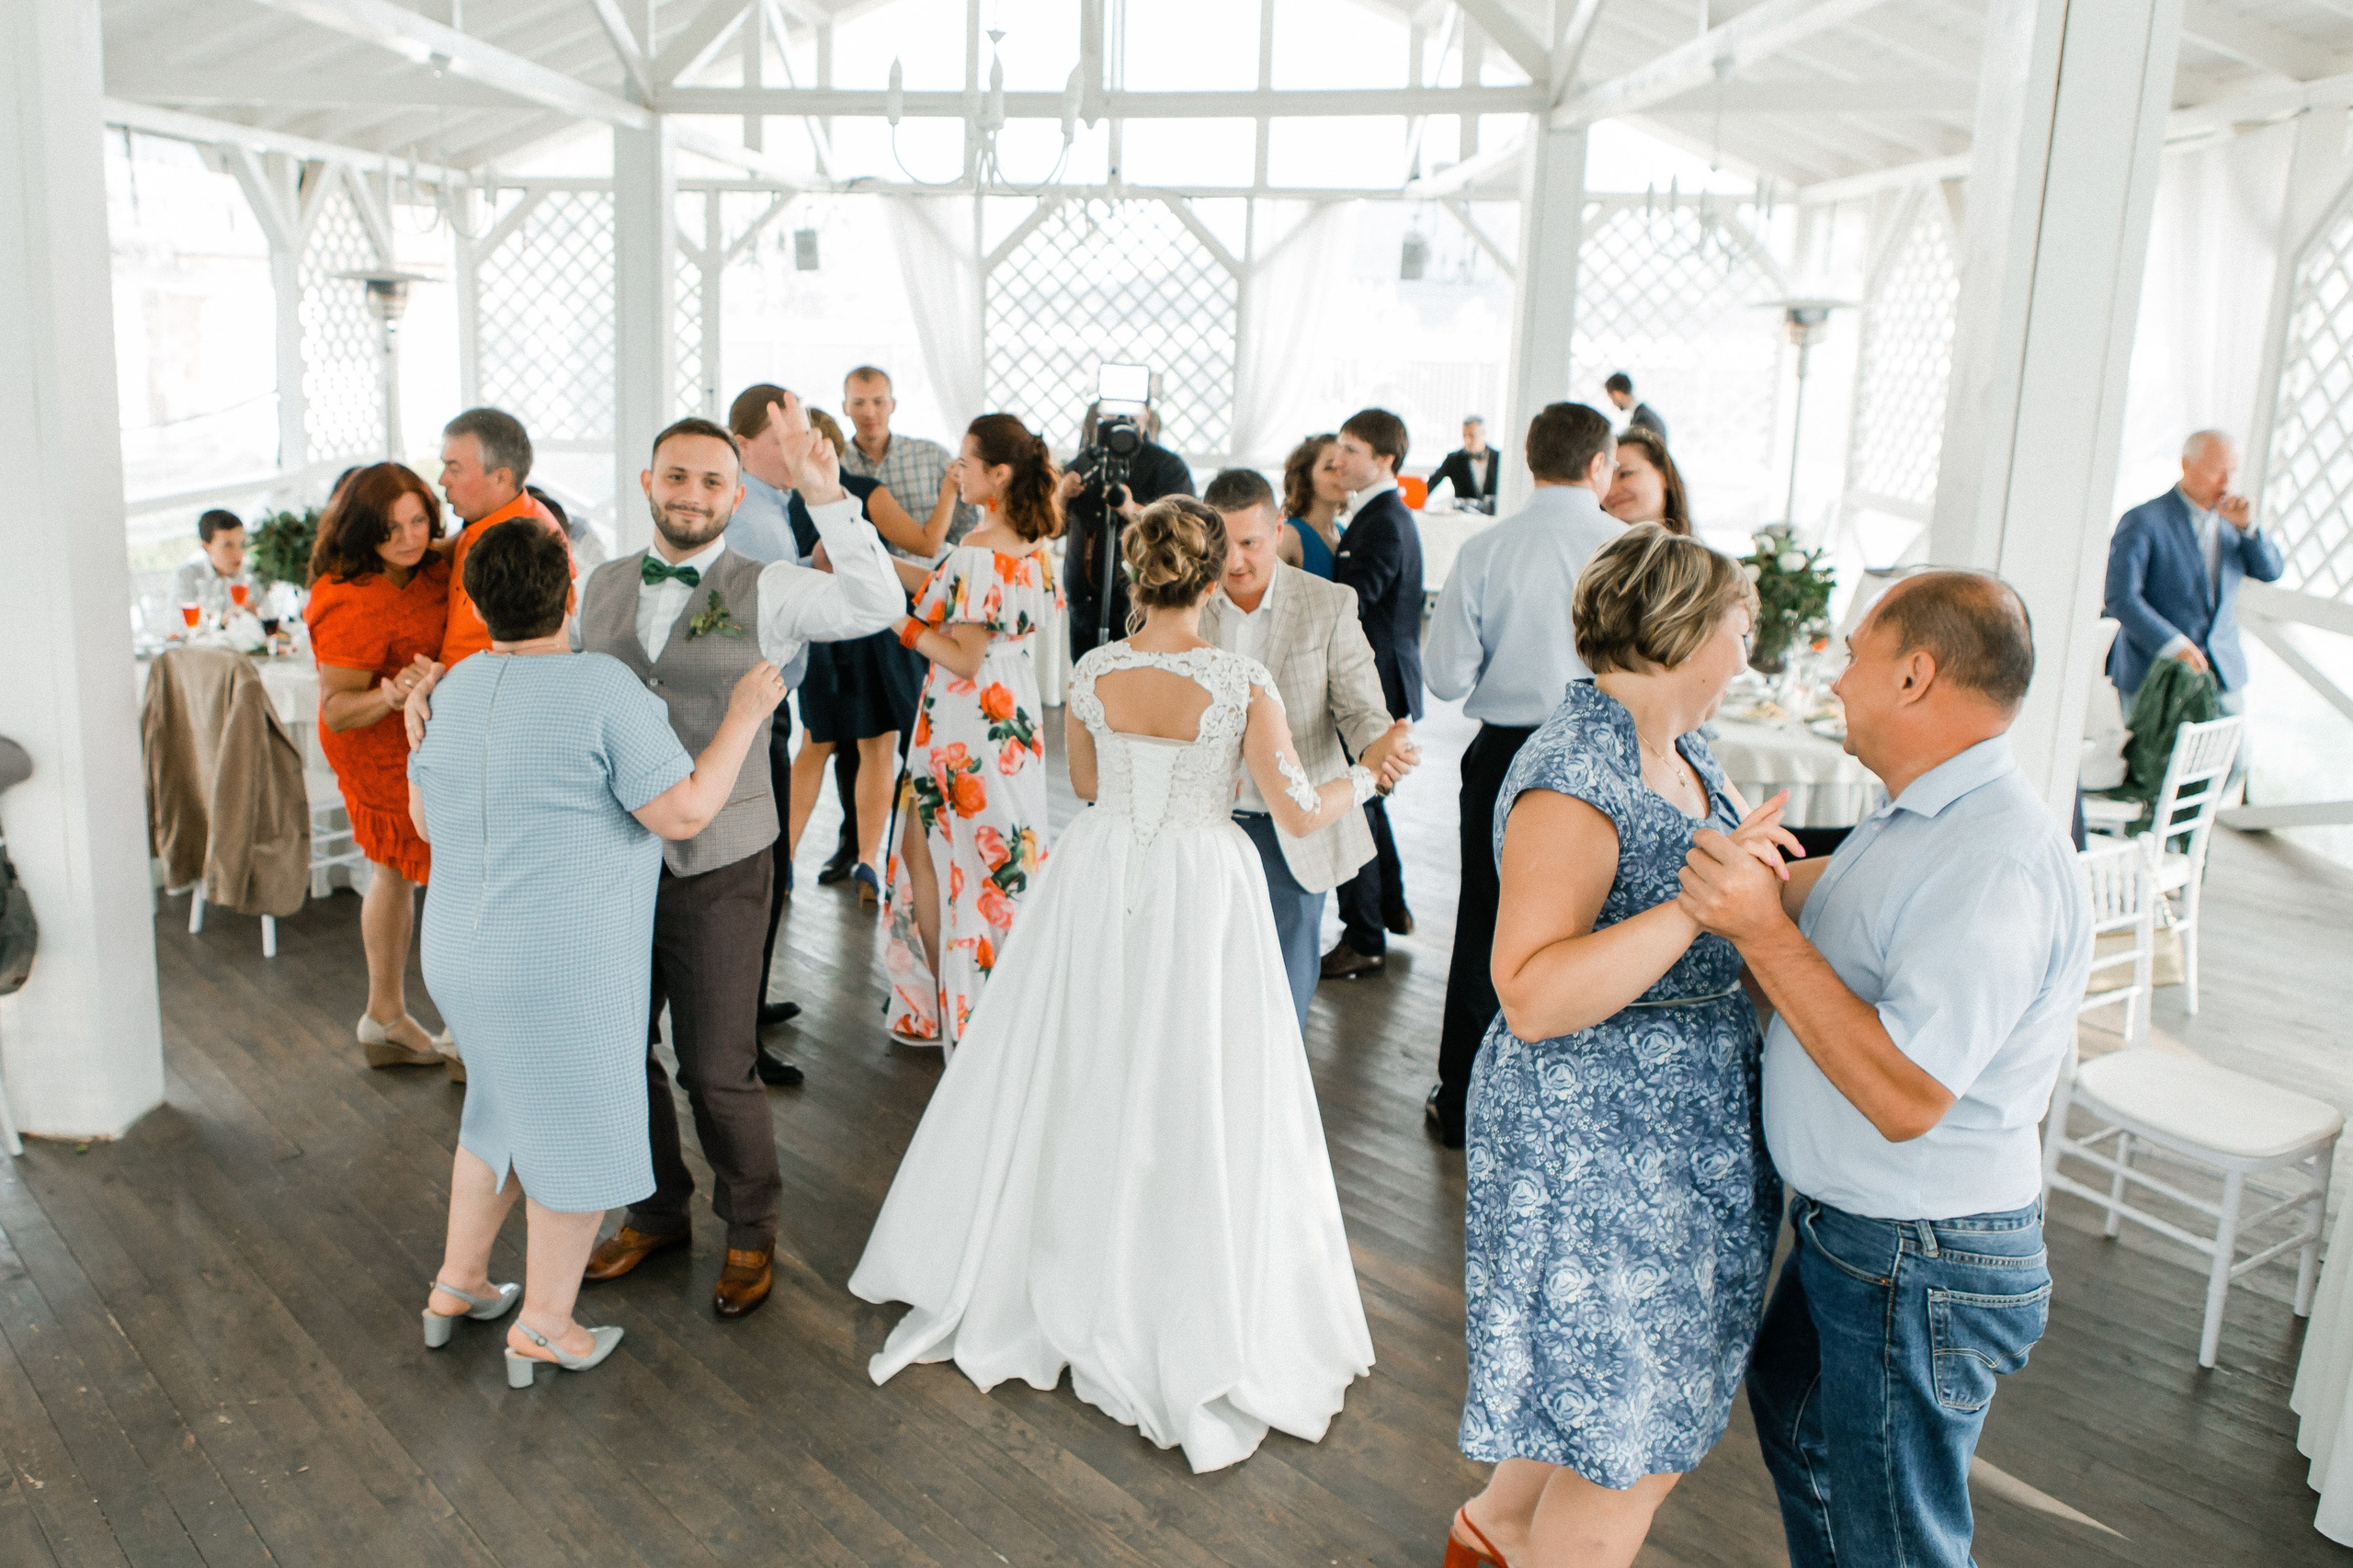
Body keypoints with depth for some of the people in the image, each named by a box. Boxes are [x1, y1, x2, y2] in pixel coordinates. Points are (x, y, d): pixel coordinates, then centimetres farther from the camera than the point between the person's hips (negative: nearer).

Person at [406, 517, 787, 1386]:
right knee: (579, 1130, 9)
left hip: (461, 949, 8)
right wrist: (745, 715, -10)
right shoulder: (603, 687, -19)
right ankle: (543, 1327, 20)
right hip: (562, 964, -7)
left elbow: (424, 817, 13)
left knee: (505, 1110, 26)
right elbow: (682, 811, -18)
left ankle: (457, 1283, 38)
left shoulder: (458, 687, 4)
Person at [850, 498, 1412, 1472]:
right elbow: (1297, 815, -10)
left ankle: (1000, 1287, 33)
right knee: (1193, 1105, 7)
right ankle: (1198, 1328, 20)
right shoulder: (1243, 684, -14)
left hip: (1099, 882, 3)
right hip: (1201, 892, -3)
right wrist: (1366, 774, 7)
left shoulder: (1092, 673, -5)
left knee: (1073, 1085, 17)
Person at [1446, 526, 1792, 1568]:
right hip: (1595, 1155, -9)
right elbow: (1532, 998, -30)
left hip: (1688, 1139, 10)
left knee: (1593, 1387, 23)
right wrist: (1698, 904, -33)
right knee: (1629, 1459, 3)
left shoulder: (1680, 754, 8)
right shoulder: (1574, 778, -22)